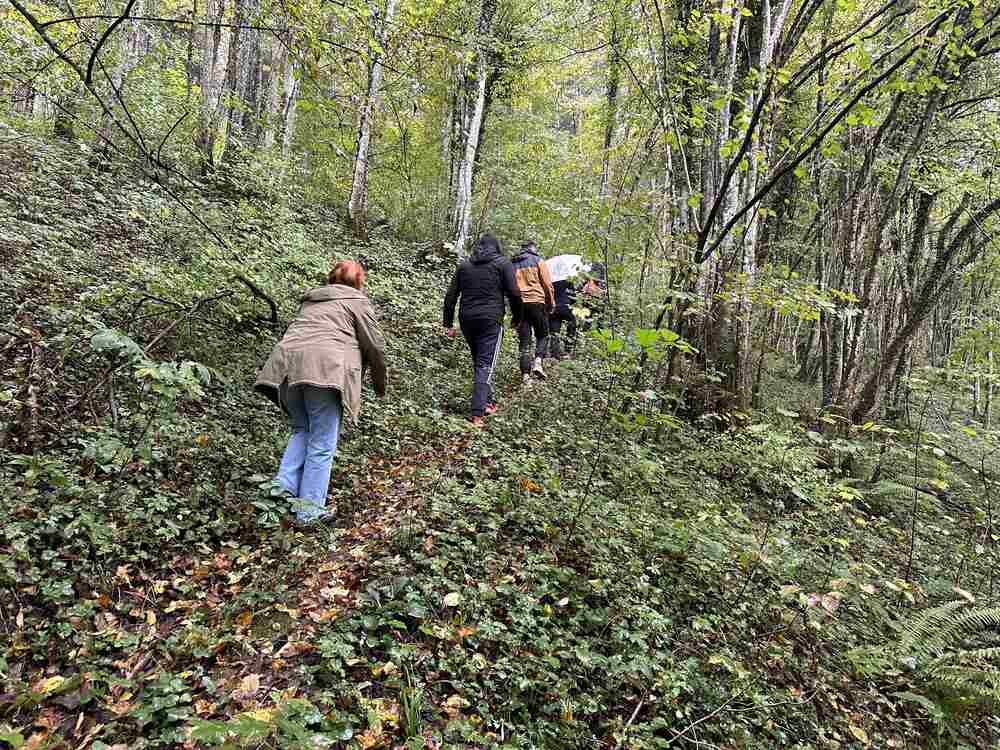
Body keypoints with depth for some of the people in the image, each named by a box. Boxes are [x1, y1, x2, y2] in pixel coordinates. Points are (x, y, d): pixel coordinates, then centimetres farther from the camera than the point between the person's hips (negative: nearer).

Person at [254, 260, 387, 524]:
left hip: (287, 363, 6)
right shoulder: (357, 301, 14)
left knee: (302, 430, 22)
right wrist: (380, 384, 23)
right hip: (324, 368, -6)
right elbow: (374, 346, 10)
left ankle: (284, 485, 8)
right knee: (322, 442, 1)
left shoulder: (311, 299, 32)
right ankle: (309, 509, 3)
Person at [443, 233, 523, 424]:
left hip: (467, 320, 4)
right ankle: (477, 412, -15)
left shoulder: (464, 265, 14)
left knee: (478, 362, 18)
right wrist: (517, 316, 8)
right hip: (491, 320, -4)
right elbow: (514, 293, -5)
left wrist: (448, 323, 13)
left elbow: (451, 296, 10)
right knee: (485, 365, -6)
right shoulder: (503, 263, 3)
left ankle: (487, 402, 27)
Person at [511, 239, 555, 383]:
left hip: (519, 304, 3)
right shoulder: (538, 260, 3)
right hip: (536, 301, -3)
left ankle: (525, 374, 1)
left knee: (524, 341, 6)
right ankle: (538, 361, -12)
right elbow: (547, 284, -1)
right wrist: (551, 303, 8)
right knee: (542, 335, 12)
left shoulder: (512, 263, 14)